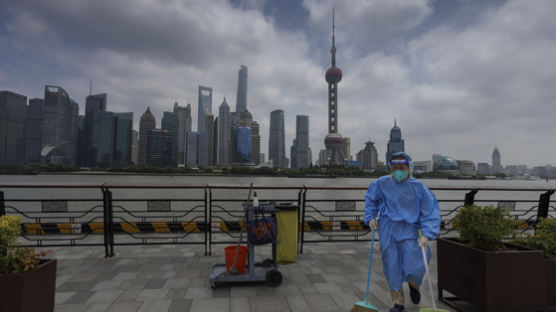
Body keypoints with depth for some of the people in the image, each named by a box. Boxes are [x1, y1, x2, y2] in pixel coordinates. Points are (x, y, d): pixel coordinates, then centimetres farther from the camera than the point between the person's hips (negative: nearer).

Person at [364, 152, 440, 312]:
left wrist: (427, 235, -14)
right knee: (392, 267, 5)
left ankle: (414, 286, 34)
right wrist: (370, 217, 9)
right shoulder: (382, 183, 1)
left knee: (415, 268, -5)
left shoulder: (418, 187, -5)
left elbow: (431, 213, -5)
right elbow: (370, 199, 19)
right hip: (388, 230, 2)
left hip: (409, 230, -1)